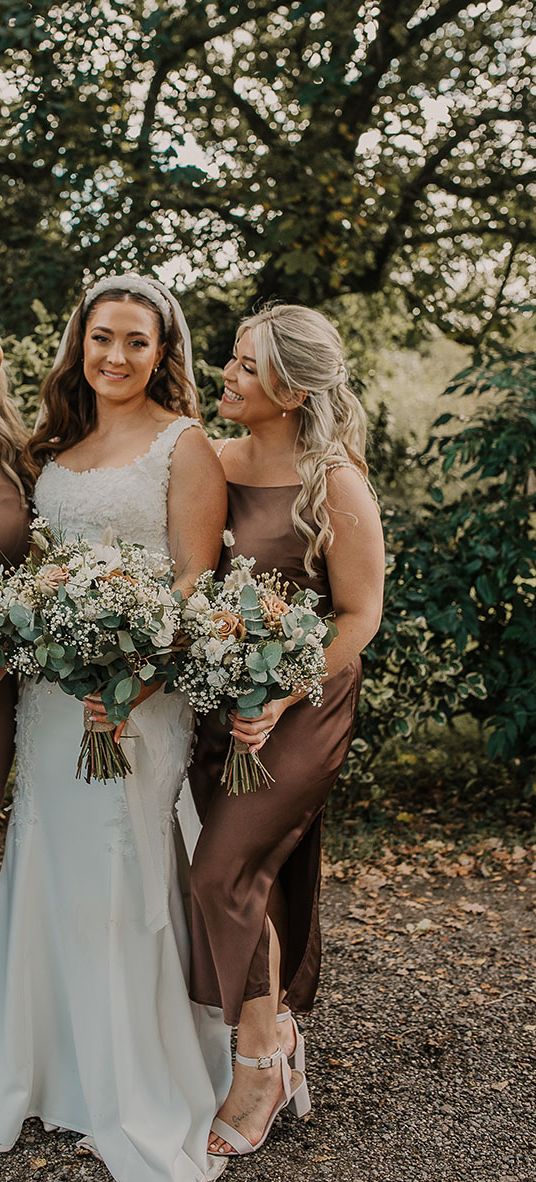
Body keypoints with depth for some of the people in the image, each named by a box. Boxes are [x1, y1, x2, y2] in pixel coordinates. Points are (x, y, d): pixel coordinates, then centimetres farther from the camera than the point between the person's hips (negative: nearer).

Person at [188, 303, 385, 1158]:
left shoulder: (334, 482, -14)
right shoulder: (216, 460, 2)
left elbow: (360, 616, -11)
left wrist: (280, 704, -20)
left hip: (304, 703, -5)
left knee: (226, 872, -8)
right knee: (262, 875, 14)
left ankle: (259, 1071, 12)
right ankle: (282, 1038, 33)